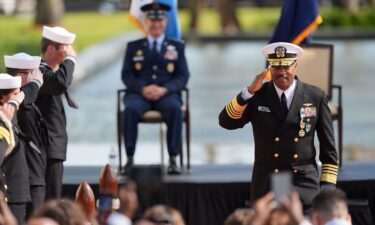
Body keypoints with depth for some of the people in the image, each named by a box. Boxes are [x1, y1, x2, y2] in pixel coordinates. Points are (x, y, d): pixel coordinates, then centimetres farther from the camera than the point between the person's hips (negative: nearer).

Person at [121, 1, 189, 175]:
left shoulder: (177, 47, 18)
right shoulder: (133, 47, 18)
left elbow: (183, 76, 7)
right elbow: (126, 75, 8)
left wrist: (164, 89, -13)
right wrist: (143, 89, -13)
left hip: (166, 94, 0)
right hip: (139, 94, 0)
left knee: (175, 109, -36)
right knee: (130, 109, -35)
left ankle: (173, 160, -35)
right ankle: (129, 159, -33)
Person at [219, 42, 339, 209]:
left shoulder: (315, 97, 2)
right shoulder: (258, 96, 3)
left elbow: (328, 147, 6)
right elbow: (226, 122, -9)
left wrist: (328, 185, 0)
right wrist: (249, 92, -20)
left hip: (304, 184, 0)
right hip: (266, 187, 1)